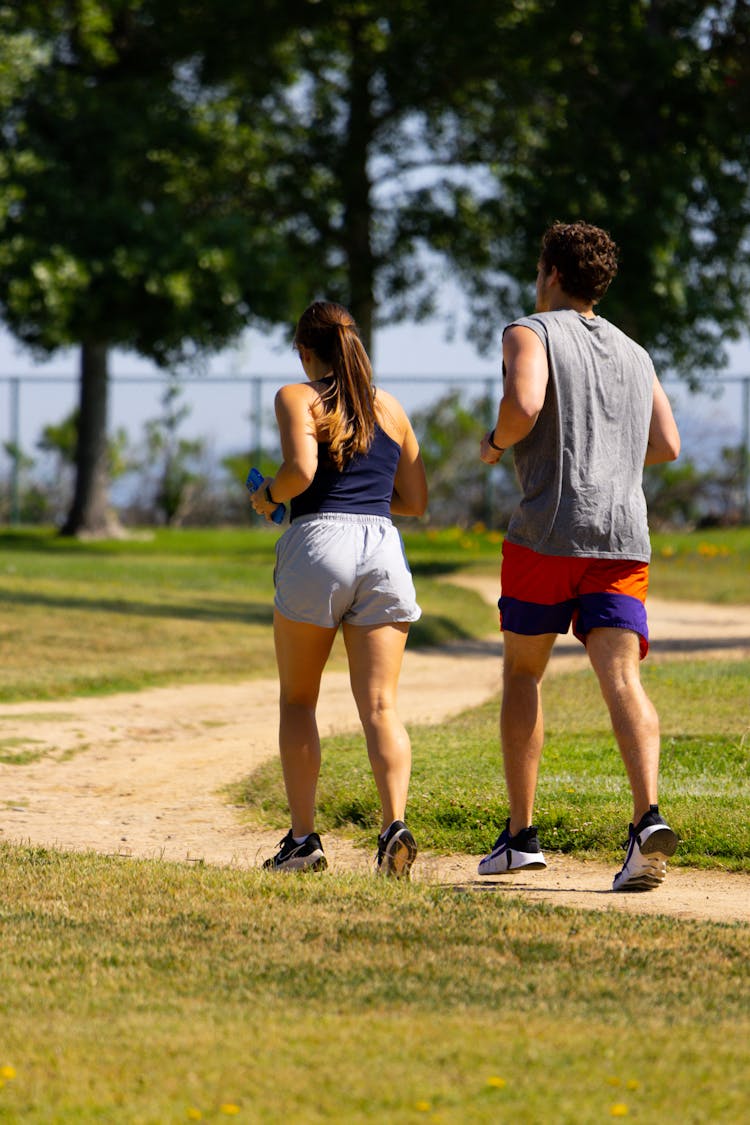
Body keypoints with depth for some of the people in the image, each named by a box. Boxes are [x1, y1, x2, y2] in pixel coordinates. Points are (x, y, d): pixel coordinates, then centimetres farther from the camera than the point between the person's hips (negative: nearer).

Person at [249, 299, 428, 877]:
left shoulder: (297, 398, 3)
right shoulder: (390, 408, 18)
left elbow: (301, 469, -15)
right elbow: (415, 500, 18)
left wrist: (267, 496, 5)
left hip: (319, 543, -3)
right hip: (384, 547, 3)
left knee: (298, 701, 11)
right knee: (380, 705, -2)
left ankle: (304, 838, 8)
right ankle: (395, 823, -23)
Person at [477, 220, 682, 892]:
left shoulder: (531, 333, 3)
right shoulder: (635, 355, 22)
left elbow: (525, 403, -17)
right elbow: (667, 446, 21)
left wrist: (496, 444, 2)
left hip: (547, 530, -4)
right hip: (624, 534, 4)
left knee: (523, 672, 14)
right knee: (622, 675, -9)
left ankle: (521, 835, 13)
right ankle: (649, 817, -32)